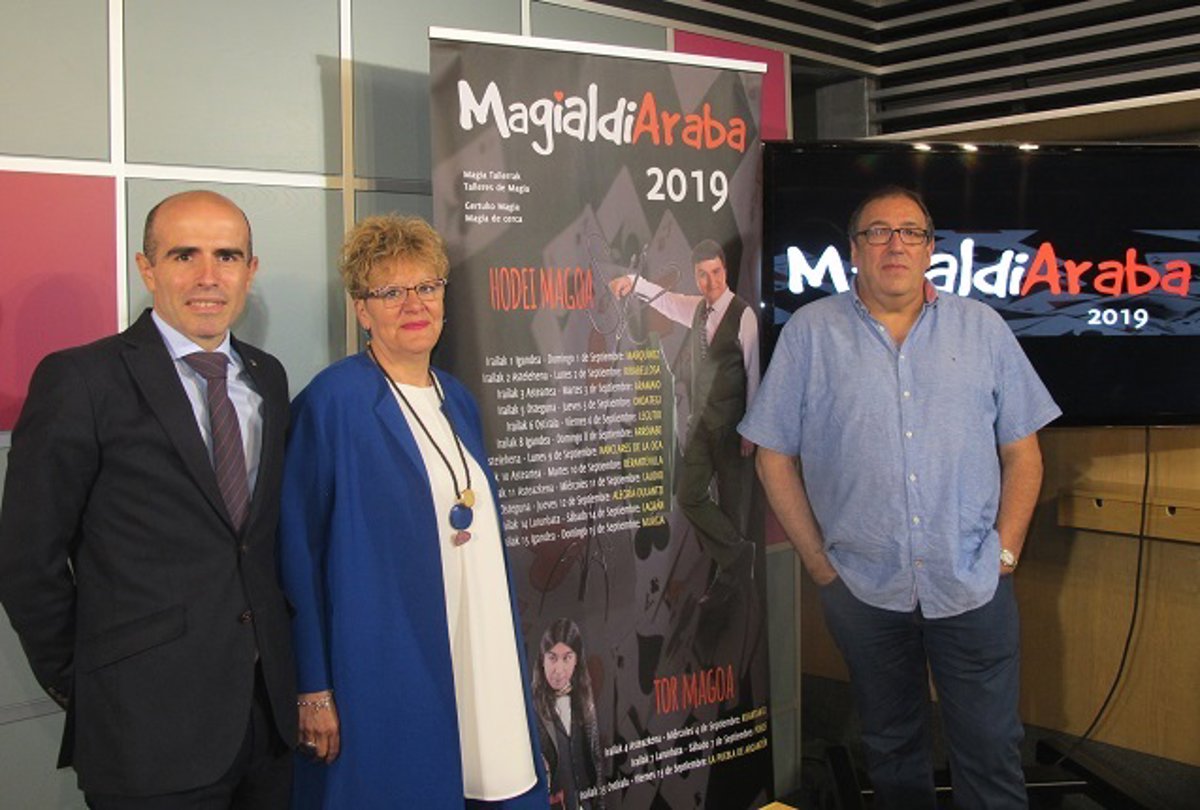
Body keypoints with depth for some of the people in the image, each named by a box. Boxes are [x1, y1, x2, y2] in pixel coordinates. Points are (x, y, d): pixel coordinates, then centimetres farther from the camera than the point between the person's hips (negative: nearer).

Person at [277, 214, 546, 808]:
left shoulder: (456, 398, 10)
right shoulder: (333, 401, -11)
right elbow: (300, 548, -12)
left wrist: (502, 658, 15)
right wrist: (314, 689, -13)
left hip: (480, 664, 7)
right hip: (387, 676, -6)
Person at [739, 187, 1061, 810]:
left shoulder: (983, 327, 5)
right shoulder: (810, 333, -1)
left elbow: (1022, 452, 7)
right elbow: (774, 455, 0)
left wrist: (1004, 552, -1)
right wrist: (819, 561, -3)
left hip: (973, 588, 1)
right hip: (862, 589, 0)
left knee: (991, 754, 10)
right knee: (891, 748, 18)